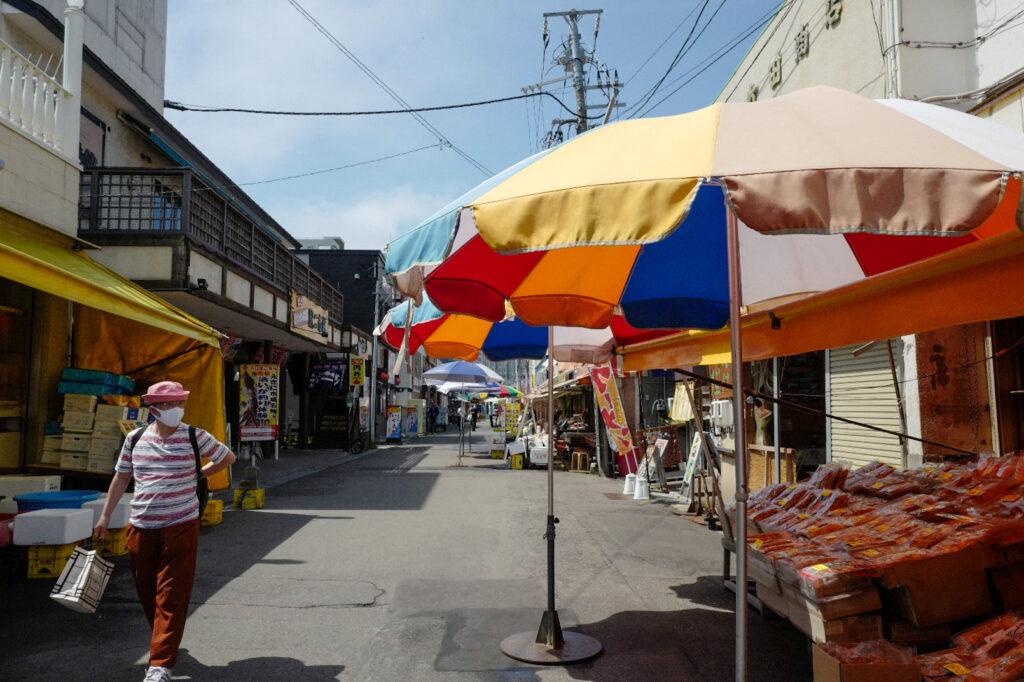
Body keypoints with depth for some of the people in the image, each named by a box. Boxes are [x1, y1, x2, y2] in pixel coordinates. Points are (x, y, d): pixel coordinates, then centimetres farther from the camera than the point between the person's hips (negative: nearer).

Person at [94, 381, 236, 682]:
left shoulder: (195, 437, -4)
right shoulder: (135, 439, 3)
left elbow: (228, 457, 11)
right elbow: (121, 477, 15)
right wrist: (105, 515, 15)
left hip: (181, 527, -3)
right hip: (141, 527, 3)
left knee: (171, 597, -6)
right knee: (147, 592, 13)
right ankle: (165, 642, 36)